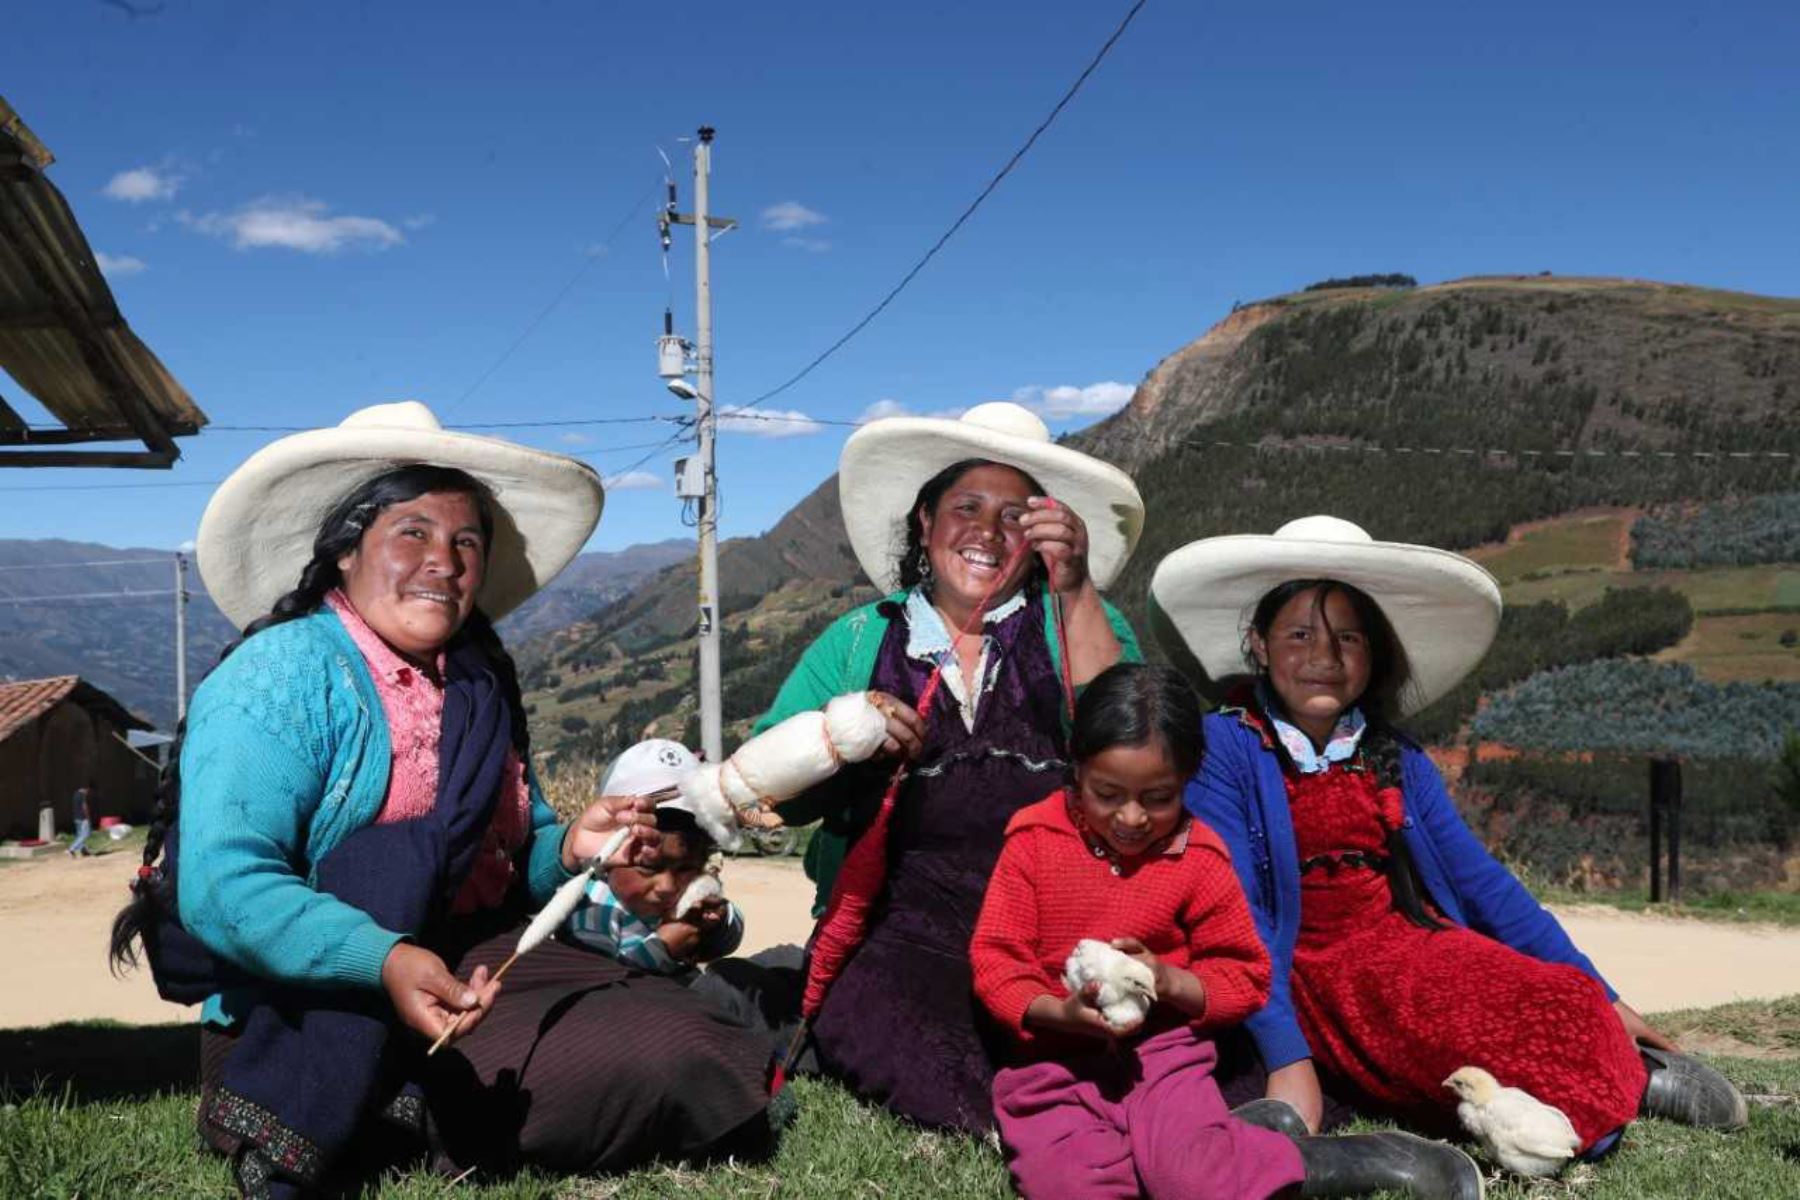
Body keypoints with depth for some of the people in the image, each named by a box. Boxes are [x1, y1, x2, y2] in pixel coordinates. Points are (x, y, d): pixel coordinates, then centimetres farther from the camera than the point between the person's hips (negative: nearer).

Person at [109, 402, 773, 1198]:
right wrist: (385, 961, -38)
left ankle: (405, 1116, 0)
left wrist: (568, 850, -5)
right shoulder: (280, 678, -12)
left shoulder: (477, 685, 12)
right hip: (312, 1016, -7)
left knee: (689, 1062, -5)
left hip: (475, 968, 8)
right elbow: (224, 888, -24)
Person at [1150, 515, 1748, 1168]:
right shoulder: (1224, 745, -6)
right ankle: (1631, 1080, -7)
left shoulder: (1395, 760, 10)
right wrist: (1288, 1060, -23)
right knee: (1470, 1029, -30)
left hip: (1416, 945, 5)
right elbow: (1234, 911, -14)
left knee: (1571, 1012, -24)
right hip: (1311, 979, -4)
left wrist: (1601, 999, 6)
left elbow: (1482, 881, 11)